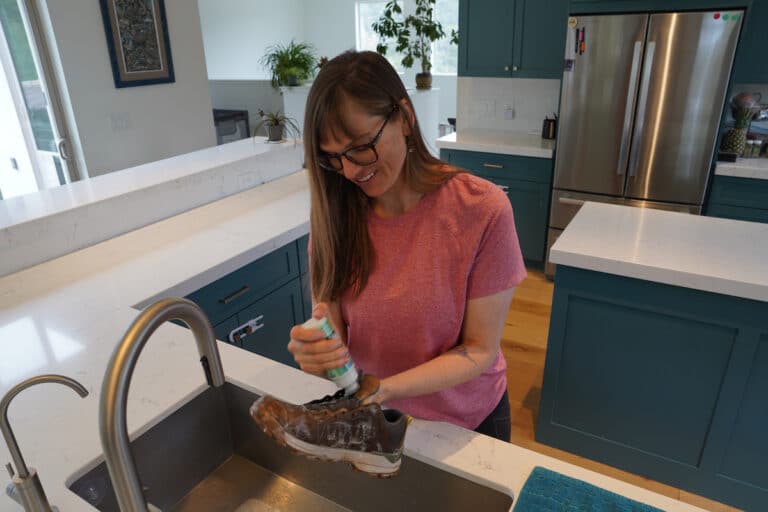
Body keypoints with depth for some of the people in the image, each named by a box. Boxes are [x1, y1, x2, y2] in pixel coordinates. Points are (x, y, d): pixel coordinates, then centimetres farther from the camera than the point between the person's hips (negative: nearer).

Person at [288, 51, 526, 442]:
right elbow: (330, 325, -10)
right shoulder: (333, 209, -14)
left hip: (468, 421, -1)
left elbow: (480, 350, -19)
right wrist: (315, 347, -33)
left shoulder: (482, 210, -24)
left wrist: (387, 387, -33)